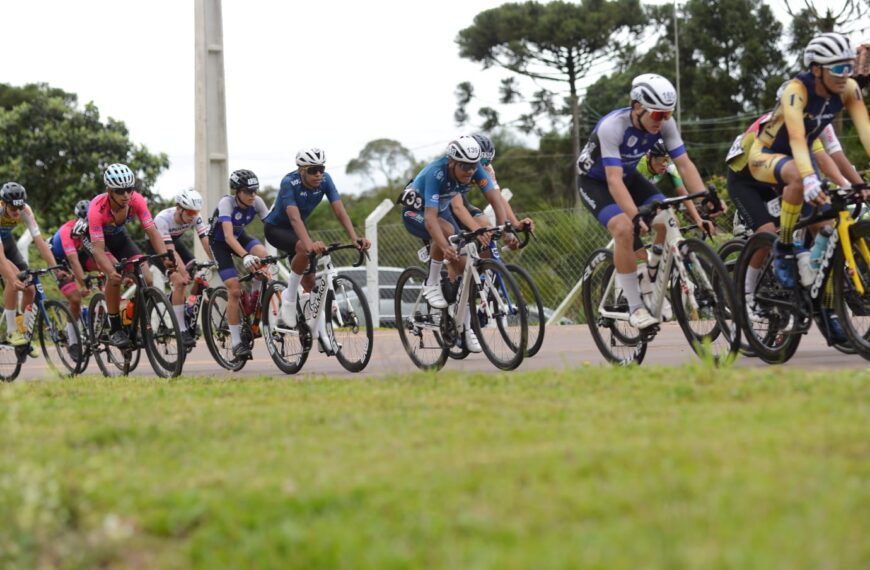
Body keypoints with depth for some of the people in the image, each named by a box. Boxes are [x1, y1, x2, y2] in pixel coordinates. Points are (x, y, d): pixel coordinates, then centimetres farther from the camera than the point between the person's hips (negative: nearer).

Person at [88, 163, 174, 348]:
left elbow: (152, 232, -27)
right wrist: (111, 272, -58)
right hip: (96, 239, -4)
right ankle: (115, 329, -18)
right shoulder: (97, 208, -38)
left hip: (120, 236, 4)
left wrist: (165, 257, -44)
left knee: (146, 280, -14)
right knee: (115, 275, -31)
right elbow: (98, 249, -41)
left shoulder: (136, 200, -28)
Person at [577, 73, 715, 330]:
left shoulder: (665, 124, -20)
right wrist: (637, 217, -53)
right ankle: (635, 307, -19)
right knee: (624, 228, -30)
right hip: (595, 181, -5)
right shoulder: (612, 126, -36)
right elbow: (614, 180, -41)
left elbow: (685, 165, -22)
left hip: (629, 176, 5)